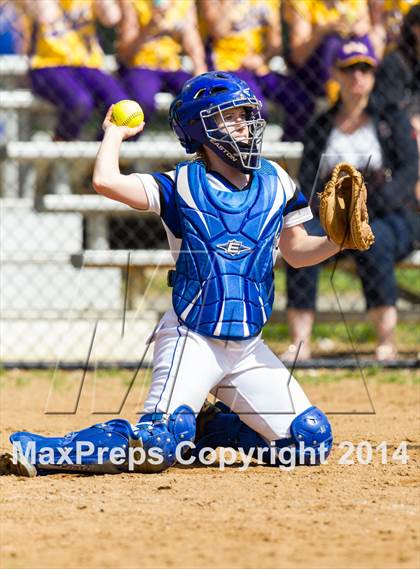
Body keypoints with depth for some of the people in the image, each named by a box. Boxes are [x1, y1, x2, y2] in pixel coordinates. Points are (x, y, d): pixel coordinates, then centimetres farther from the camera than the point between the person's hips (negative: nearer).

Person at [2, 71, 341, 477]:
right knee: (156, 447, -23)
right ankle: (41, 451, -10)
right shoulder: (182, 185, -5)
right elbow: (105, 181, -18)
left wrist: (339, 241, -1)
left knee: (311, 442, -1)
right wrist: (115, 134, -1)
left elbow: (296, 251, 17)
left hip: (247, 347, 6)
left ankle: (207, 427, 19)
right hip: (192, 340, -5)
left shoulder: (275, 182, 9)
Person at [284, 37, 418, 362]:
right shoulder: (321, 127, 16)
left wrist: (368, 204, -23)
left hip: (391, 220, -3)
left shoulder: (391, 119, 6)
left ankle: (387, 342, -34)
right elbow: (307, 182, 8)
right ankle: (299, 342, -35)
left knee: (370, 237, -38)